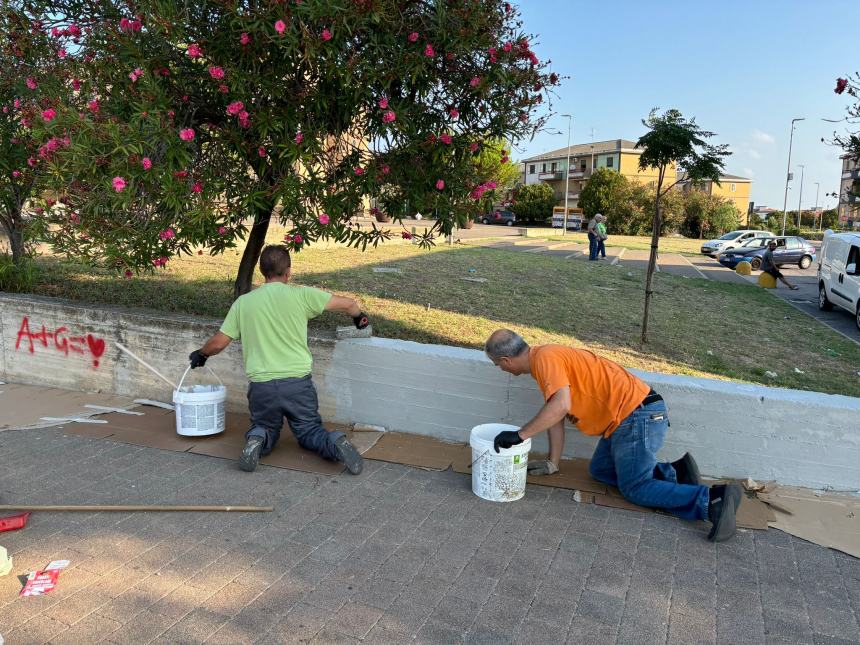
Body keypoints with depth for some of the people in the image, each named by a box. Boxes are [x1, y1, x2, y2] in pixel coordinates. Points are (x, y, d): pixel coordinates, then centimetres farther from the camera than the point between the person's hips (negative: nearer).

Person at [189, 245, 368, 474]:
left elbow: (217, 343, 7)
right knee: (309, 432, 17)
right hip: (298, 382, -1)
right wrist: (359, 316, 28)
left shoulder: (243, 302, 5)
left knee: (266, 430, 24)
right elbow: (348, 303, 5)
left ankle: (258, 440, -10)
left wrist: (200, 354, 30)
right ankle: (334, 443, -15)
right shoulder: (301, 295, 0)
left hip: (261, 385, 1)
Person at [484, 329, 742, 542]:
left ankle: (713, 499, -8)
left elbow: (560, 406, -32)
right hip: (629, 416, 10)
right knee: (600, 471, 18)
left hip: (637, 415, -10)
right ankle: (673, 472, 14)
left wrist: (519, 435, -27)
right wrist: (552, 463, 18)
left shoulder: (545, 357, -16)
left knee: (634, 488, -2)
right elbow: (555, 417, 17)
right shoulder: (545, 361, 15)